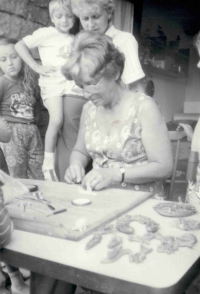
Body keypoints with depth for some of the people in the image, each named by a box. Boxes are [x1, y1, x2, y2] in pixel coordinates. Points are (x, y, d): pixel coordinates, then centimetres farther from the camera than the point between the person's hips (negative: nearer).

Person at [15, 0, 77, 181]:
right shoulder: (45, 33, 0)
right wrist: (36, 67, -8)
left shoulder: (74, 40, 16)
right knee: (57, 120, -21)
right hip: (52, 83, -5)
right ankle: (48, 163, -6)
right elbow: (20, 46, -3)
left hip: (71, 83, 6)